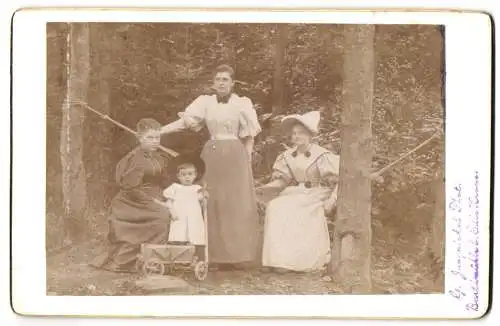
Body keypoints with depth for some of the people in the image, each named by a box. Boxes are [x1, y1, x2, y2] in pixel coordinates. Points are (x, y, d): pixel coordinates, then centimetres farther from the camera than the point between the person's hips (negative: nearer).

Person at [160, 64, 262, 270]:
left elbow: (249, 135, 4)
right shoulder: (205, 102, 7)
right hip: (211, 155, 2)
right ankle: (216, 256, 6)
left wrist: (247, 160, -2)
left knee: (237, 204, -3)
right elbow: (185, 122, -1)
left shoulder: (242, 104, 2)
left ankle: (238, 255, 2)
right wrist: (158, 131, -11)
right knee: (212, 204, 1)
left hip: (235, 155, -2)